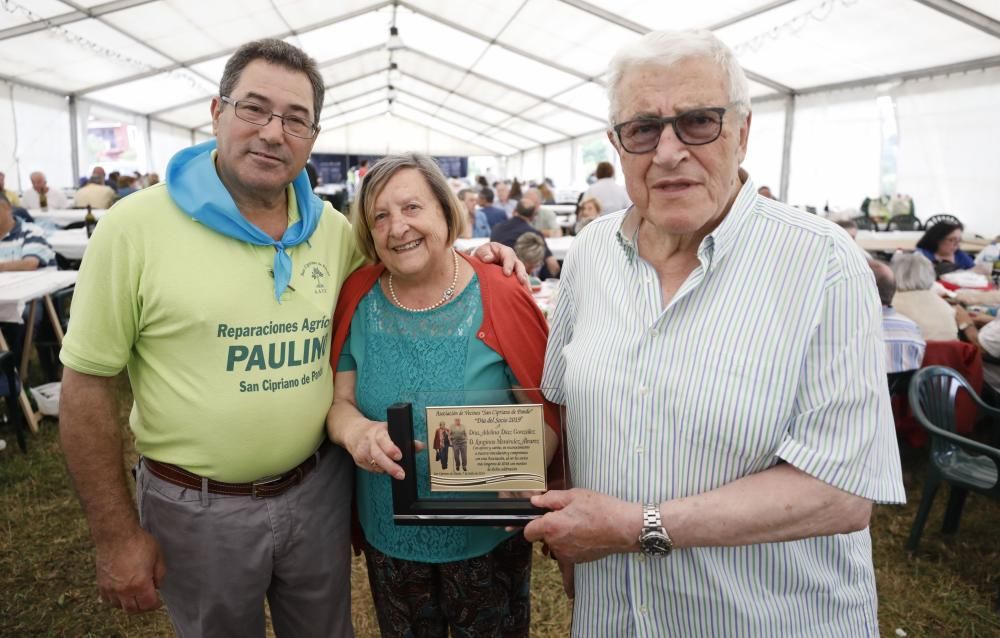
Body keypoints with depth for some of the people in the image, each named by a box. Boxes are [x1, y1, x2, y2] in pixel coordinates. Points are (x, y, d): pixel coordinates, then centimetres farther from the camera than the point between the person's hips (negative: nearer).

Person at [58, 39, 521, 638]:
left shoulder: (333, 228, -2)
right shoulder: (136, 226, -13)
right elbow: (88, 385, -9)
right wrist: (118, 536, -7)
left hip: (319, 489, 3)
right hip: (197, 508, -2)